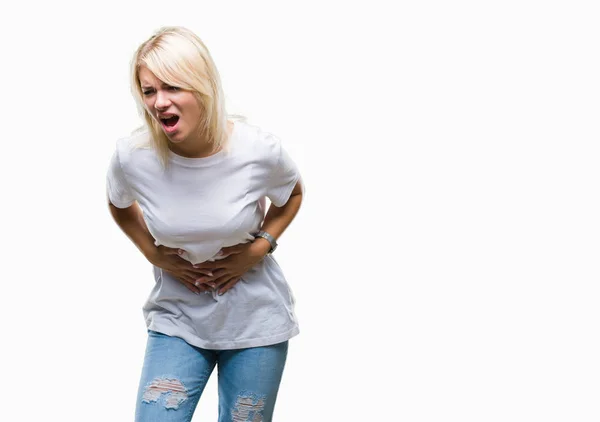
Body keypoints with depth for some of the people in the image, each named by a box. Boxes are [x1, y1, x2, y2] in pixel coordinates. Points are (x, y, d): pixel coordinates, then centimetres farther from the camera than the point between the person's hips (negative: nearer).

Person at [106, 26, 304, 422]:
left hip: (255, 320, 0)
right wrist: (155, 254, -6)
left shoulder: (259, 149, -19)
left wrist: (258, 248, -10)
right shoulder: (132, 156, -16)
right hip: (177, 318, 1)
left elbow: (292, 195, 5)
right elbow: (120, 205, 9)